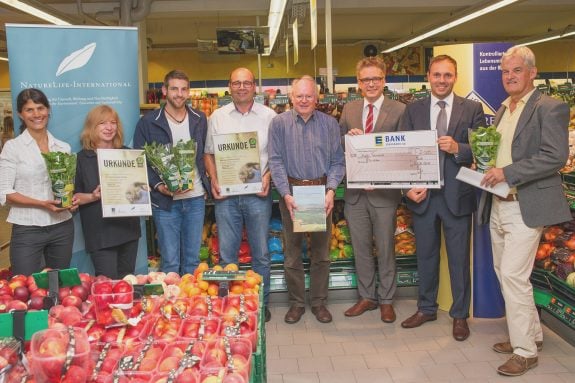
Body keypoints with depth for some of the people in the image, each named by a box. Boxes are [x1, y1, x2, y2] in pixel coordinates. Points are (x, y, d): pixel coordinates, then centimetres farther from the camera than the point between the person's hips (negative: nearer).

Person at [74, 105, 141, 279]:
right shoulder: (82, 158, -3)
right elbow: (73, 196, -4)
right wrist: (93, 196, -21)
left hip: (128, 228, 4)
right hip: (100, 232, -4)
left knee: (127, 280, 15)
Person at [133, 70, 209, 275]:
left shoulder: (200, 119, 8)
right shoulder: (148, 122, -2)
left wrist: (206, 184, 3)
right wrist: (158, 185, -16)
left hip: (195, 198, 3)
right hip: (165, 201, -3)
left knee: (193, 259, 12)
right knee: (170, 262, 4)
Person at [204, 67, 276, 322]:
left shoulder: (269, 116, 3)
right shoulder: (217, 117, 7)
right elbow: (209, 153, 11)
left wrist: (268, 175, -10)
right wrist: (213, 181, -3)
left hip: (258, 194, -1)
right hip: (226, 195, 1)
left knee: (261, 253, 8)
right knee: (226, 254, 7)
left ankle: (261, 303, 23)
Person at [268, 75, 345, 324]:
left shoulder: (329, 124, 4)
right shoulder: (279, 123, 1)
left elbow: (337, 161, 2)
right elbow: (276, 161, -5)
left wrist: (331, 190, -12)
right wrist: (286, 194, -14)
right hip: (292, 192, -1)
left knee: (321, 250, 8)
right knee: (292, 251, 7)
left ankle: (319, 302, 23)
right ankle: (296, 303, 21)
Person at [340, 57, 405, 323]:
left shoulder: (399, 111, -5)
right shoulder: (349, 109, 8)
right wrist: (348, 137, -11)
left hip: (384, 192, -4)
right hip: (355, 191, 4)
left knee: (385, 248, 9)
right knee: (361, 248, 14)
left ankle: (386, 300, 25)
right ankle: (366, 297, 29)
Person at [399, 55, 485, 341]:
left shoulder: (472, 109, 0)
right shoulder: (413, 110, 5)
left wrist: (458, 148, -22)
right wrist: (408, 186, -10)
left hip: (457, 196, -2)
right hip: (422, 194, 2)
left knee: (459, 258, 8)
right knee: (425, 256, 14)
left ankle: (460, 315, 25)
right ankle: (426, 309, 31)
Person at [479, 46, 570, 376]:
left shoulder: (550, 108, -8)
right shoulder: (503, 110, 16)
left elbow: (556, 156, -18)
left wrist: (507, 172, -22)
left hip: (526, 207, -8)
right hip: (498, 204, 8)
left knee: (514, 275, -10)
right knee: (504, 273, 15)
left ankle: (525, 351, 6)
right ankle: (532, 334, 32)